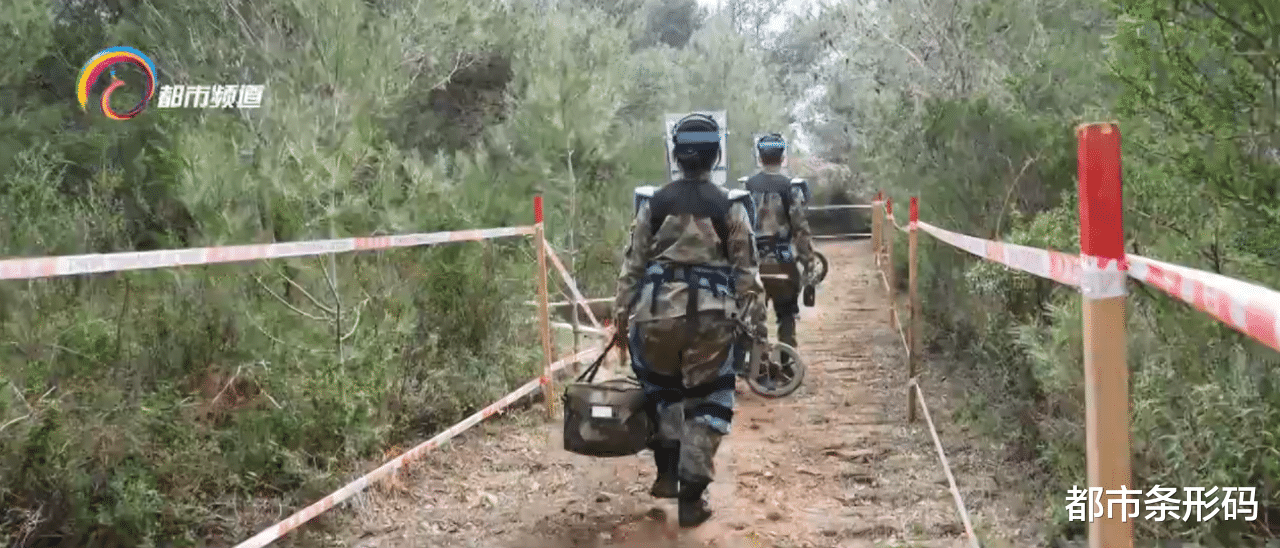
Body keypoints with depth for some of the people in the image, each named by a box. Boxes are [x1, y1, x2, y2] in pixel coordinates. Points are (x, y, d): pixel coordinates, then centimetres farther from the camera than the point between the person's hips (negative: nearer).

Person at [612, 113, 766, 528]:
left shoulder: (653, 202, 2)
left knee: (661, 389, 24)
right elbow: (745, 270, 1)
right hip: (712, 314, -1)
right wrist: (755, 320, 8)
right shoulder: (730, 206, -1)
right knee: (707, 403, 8)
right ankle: (691, 497, 9)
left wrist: (621, 313, 11)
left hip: (658, 309, 1)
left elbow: (633, 262, 4)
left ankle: (667, 472, 19)